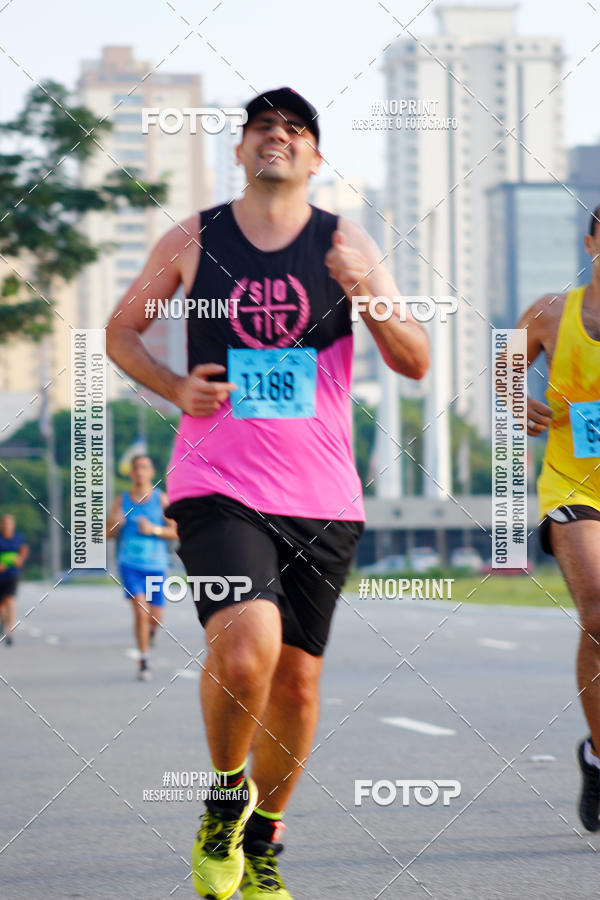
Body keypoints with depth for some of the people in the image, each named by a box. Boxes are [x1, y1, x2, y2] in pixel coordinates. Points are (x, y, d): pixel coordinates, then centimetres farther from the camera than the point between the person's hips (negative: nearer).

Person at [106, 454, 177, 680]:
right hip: (129, 563, -1)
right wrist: (114, 523, -13)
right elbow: (108, 533, 9)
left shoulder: (161, 499, 3)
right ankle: (143, 661, -9)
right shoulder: (121, 501, 5)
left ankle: (150, 629, 43)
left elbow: (176, 532, 2)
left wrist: (154, 530, -14)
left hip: (156, 564, 1)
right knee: (140, 610, -18)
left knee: (155, 618, 4)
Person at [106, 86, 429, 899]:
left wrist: (370, 297, -16)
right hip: (217, 487, -2)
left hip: (322, 497, 2)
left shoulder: (346, 245, 5)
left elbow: (415, 363, 4)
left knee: (297, 678, 7)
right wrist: (175, 388, -3)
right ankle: (226, 796, 2)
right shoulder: (193, 242, 4)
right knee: (246, 643, -25)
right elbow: (121, 329, 16)